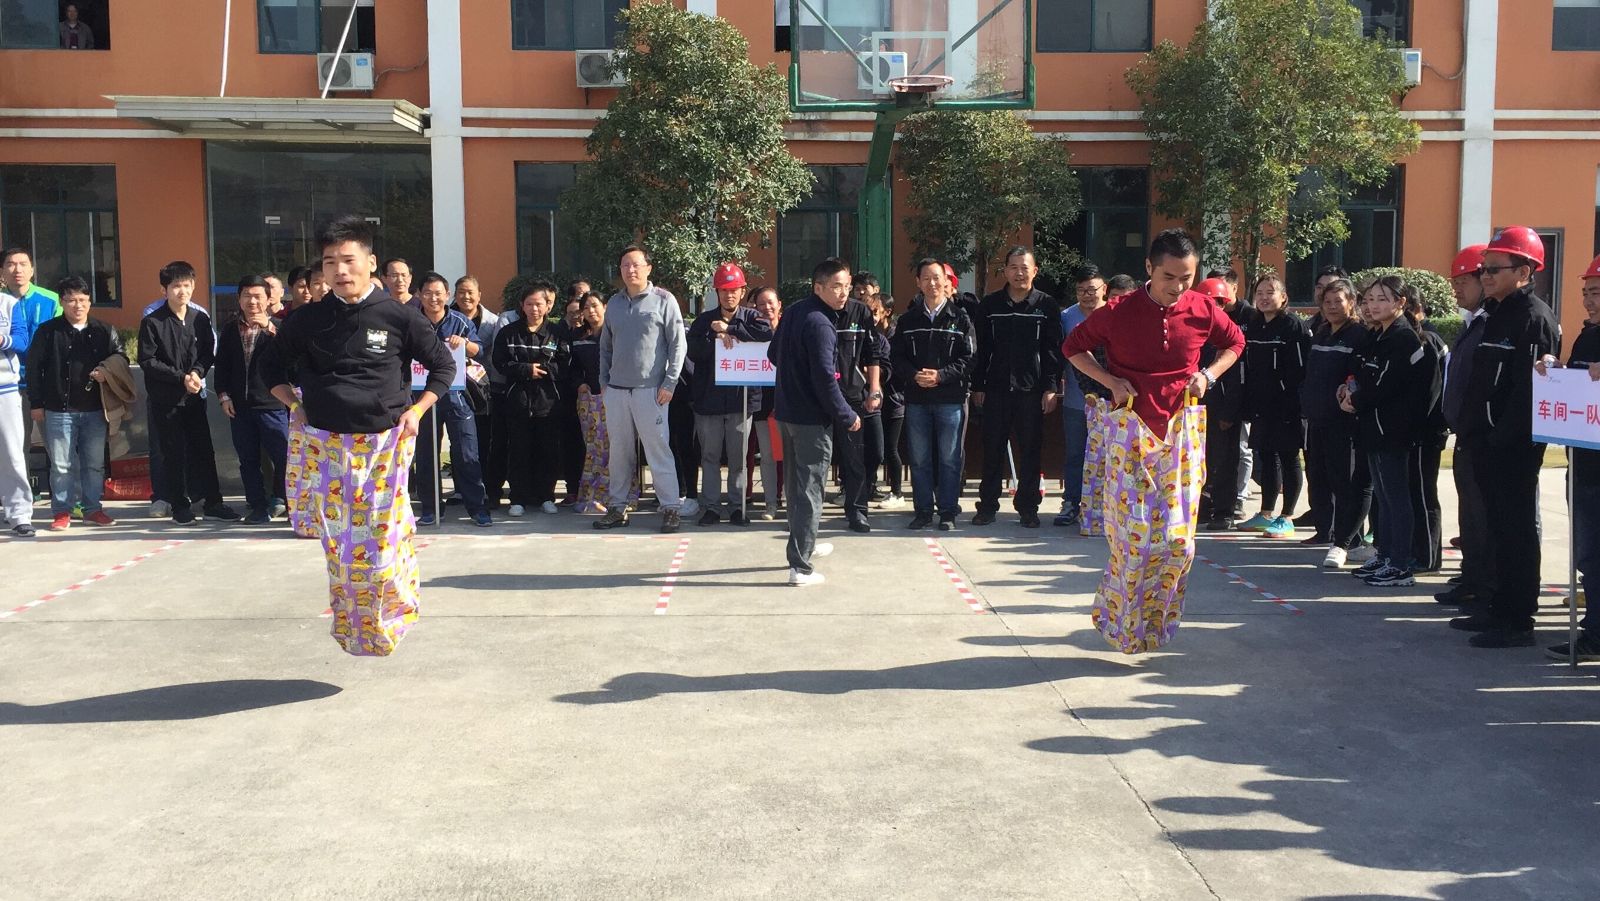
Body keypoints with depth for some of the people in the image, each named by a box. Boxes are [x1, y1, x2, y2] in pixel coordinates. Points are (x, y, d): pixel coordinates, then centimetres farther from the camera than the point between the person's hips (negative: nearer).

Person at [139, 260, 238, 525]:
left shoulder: (200, 317, 2)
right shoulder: (152, 322, -8)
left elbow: (209, 352, 7)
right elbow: (147, 361, -9)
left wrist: (197, 372, -12)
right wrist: (181, 378, -16)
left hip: (194, 395, 3)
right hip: (165, 398, -3)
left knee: (204, 449, 6)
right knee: (174, 453, 3)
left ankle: (212, 502, 15)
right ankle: (180, 506, 13)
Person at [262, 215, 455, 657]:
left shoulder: (398, 317, -4)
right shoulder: (308, 321, 3)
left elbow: (443, 365, 7)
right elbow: (273, 365, 20)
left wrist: (415, 411, -3)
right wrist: (295, 405, 5)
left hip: (385, 444, -2)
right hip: (327, 445, 2)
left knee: (383, 540, -3)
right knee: (338, 542, 2)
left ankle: (388, 624, 19)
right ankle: (350, 629, 17)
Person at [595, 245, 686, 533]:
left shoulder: (663, 300, -2)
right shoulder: (614, 303, 12)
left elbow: (677, 345, -4)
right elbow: (606, 346, 18)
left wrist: (669, 384, -9)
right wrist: (604, 381, 11)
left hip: (650, 390, -5)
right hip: (616, 390, 5)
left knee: (658, 450, -4)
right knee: (620, 452, 10)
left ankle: (670, 508, 3)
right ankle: (618, 507, 19)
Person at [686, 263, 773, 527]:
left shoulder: (751, 317, 3)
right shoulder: (704, 320, 7)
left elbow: (767, 335, -18)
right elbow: (693, 351, -4)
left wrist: (729, 328, -17)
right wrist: (716, 338, -18)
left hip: (741, 398, -1)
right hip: (708, 398, 1)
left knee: (738, 457, 5)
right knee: (710, 456, 6)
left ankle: (737, 506, 13)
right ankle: (710, 506, 12)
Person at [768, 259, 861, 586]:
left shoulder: (792, 313, 8)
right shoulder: (820, 324, -19)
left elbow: (773, 354, 19)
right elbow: (825, 378, -22)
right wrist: (847, 416, -13)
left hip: (785, 412, 9)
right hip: (812, 418, -9)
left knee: (795, 483, 21)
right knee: (809, 490, -4)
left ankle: (805, 544, 38)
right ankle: (800, 566, -3)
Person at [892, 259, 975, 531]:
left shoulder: (960, 319, 2)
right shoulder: (907, 320, 10)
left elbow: (969, 358, -5)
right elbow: (896, 356, 5)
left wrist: (941, 375, -17)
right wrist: (914, 375, -13)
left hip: (951, 398, -2)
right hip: (916, 398, 3)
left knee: (949, 458, 2)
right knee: (919, 458, 7)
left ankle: (948, 511, 10)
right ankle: (922, 510, 16)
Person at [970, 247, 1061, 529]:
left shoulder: (1046, 305, 3)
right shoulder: (990, 305, 7)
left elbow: (1053, 350, 0)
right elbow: (981, 349, 8)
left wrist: (1051, 387, -6)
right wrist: (978, 386, 5)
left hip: (1032, 390, -1)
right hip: (996, 389, 1)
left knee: (1030, 452, 4)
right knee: (993, 450, 4)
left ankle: (1027, 508, 12)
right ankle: (987, 506, 12)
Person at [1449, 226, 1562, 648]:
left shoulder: (1534, 317, -12)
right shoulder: (1497, 315, 17)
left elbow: (1530, 387, -21)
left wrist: (1503, 436, -22)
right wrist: (1473, 431, 12)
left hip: (1514, 446, -9)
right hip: (1489, 443, 9)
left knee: (1518, 530, -3)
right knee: (1499, 526, 15)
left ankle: (1518, 621, 3)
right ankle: (1501, 608, 24)